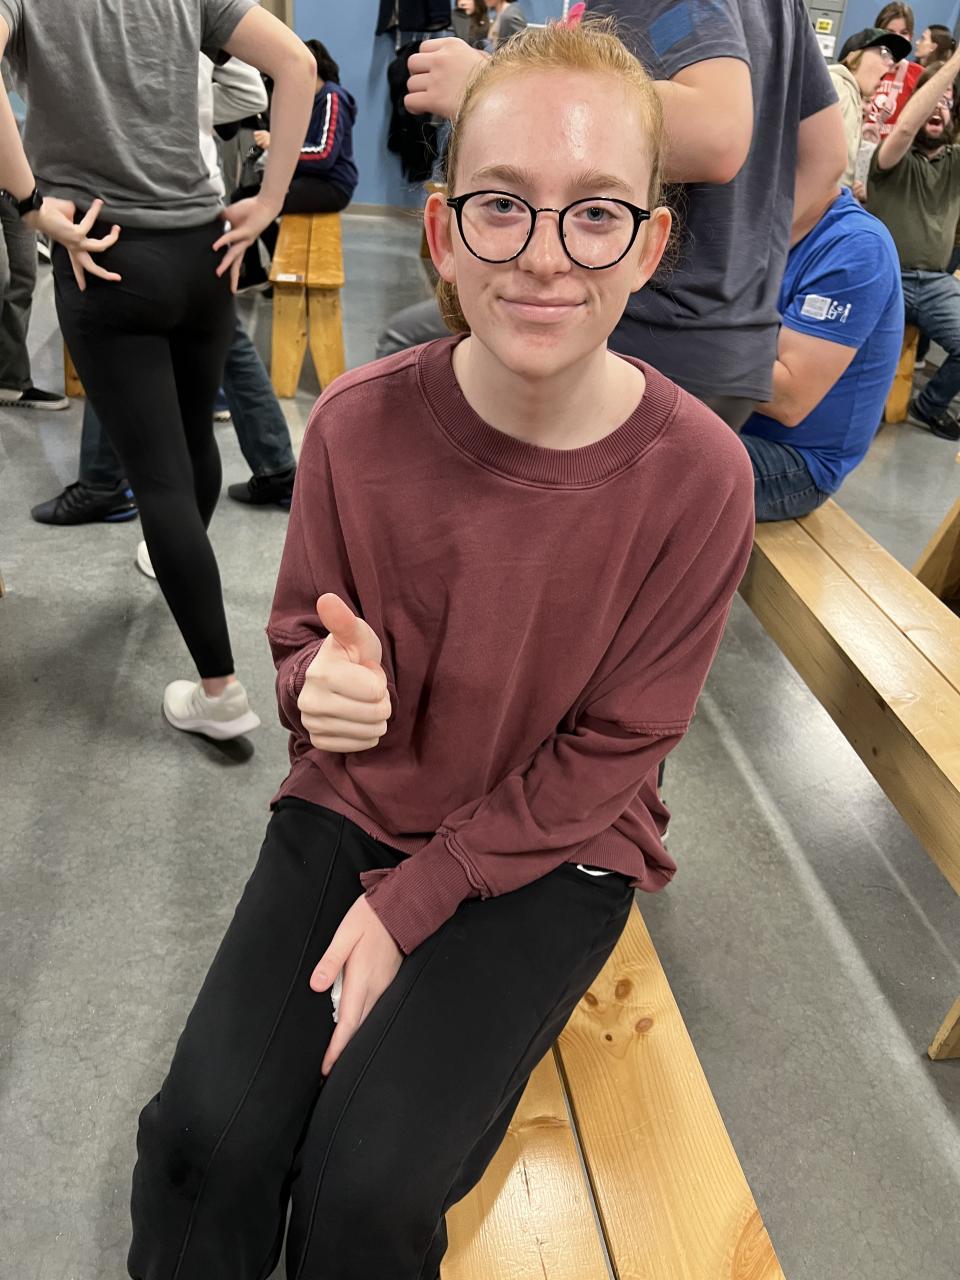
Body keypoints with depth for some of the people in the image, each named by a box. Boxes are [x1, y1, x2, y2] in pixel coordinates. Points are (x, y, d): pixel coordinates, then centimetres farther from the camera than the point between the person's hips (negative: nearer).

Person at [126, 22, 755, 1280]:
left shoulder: (696, 473, -19)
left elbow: (609, 756, -11)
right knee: (204, 1137, -14)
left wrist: (405, 904, -14)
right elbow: (299, 632, 2)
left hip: (550, 852, -1)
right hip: (352, 808, 2)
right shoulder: (358, 423, -13)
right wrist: (324, 683, -23)